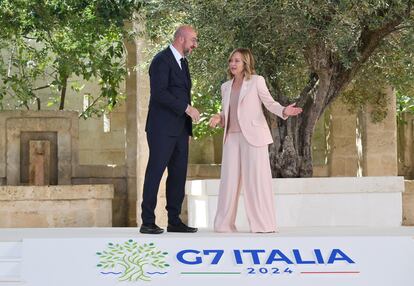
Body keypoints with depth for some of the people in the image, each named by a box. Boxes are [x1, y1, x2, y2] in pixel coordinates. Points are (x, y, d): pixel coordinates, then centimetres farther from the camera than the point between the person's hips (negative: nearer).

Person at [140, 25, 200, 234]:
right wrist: (187, 108, -20)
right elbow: (159, 93, -20)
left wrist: (188, 128, 17)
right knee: (155, 172, -6)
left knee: (178, 175, 7)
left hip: (180, 129, 9)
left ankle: (174, 221, 11)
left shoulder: (182, 62, 20)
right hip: (162, 128, -9)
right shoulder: (162, 60, -9)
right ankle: (147, 222, -4)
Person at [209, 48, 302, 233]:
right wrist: (219, 118, 1)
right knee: (229, 179, 2)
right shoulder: (226, 87, 16)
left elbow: (270, 103, 0)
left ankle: (262, 224, -5)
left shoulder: (256, 81, 2)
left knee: (257, 179, -7)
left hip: (253, 136, -5)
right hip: (232, 137, 5)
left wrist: (284, 111, -19)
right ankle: (225, 224, 7)